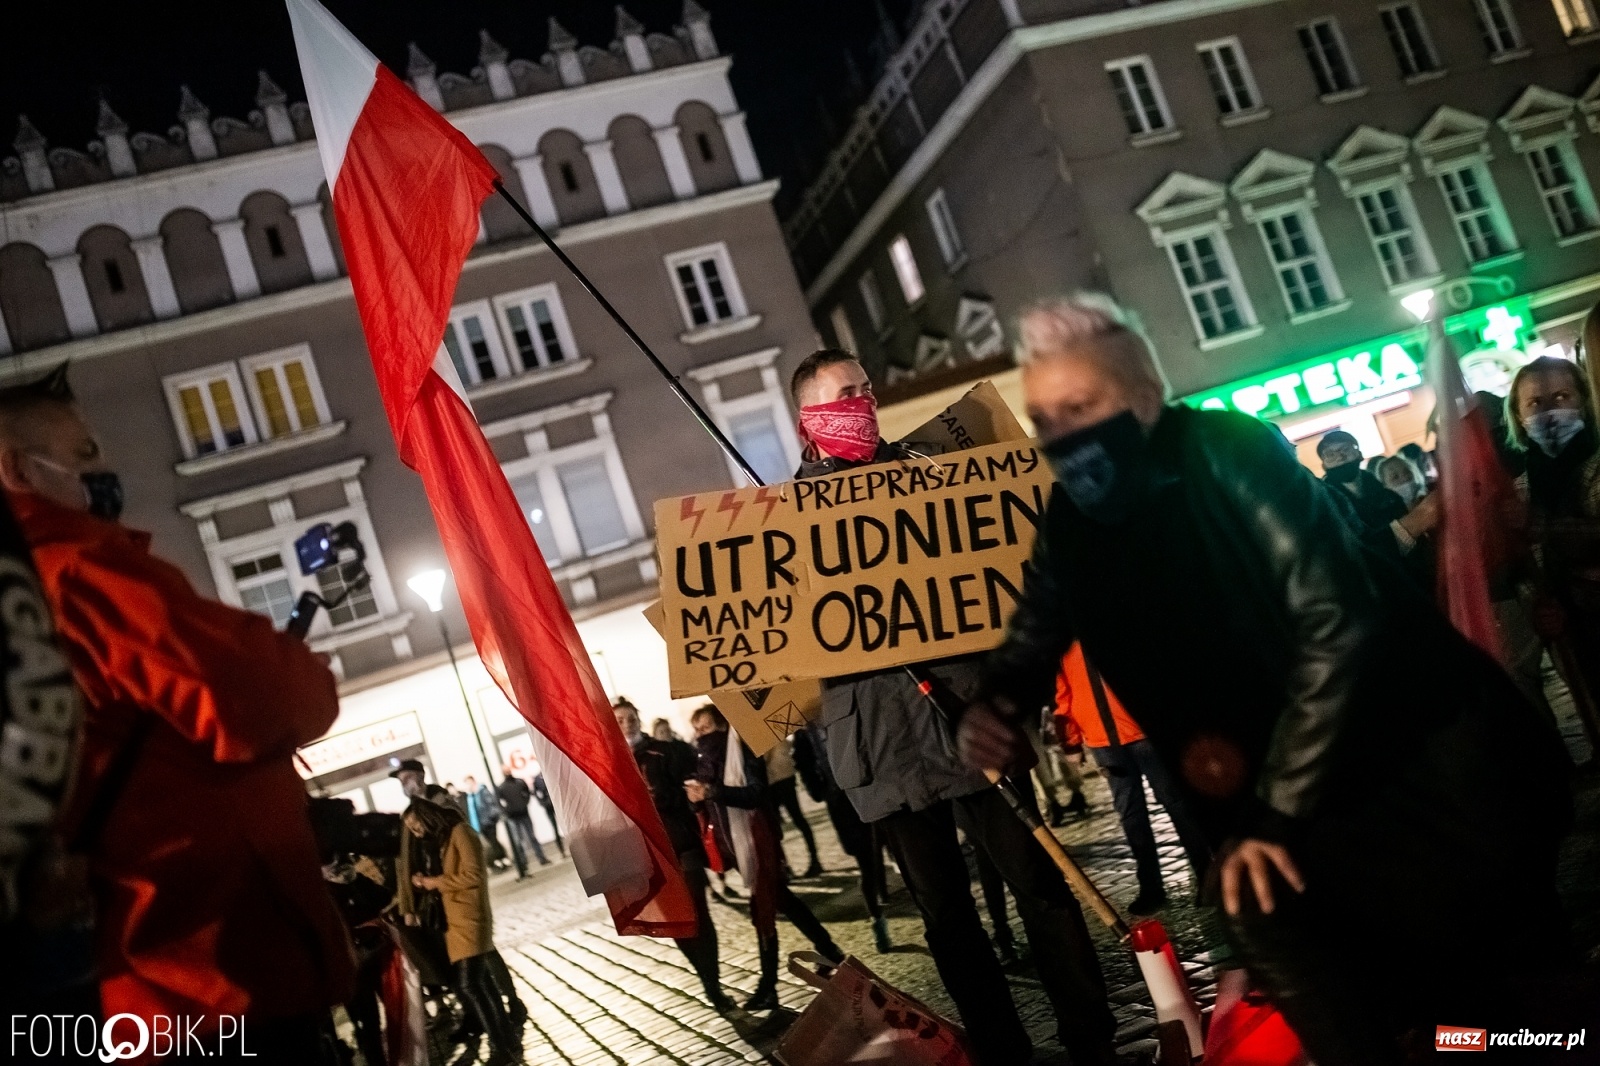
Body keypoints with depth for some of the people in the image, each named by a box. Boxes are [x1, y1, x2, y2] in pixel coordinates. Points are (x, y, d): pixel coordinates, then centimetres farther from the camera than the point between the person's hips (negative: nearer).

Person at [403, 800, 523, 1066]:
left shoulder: (460, 832, -10)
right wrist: (428, 882, 3)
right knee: (481, 981, 11)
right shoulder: (444, 839, 18)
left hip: (469, 919, -10)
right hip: (457, 920, 10)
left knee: (468, 985, -14)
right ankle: (507, 1041, 18)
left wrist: (436, 882, -11)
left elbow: (473, 875, -18)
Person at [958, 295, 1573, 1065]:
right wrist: (991, 711, -18)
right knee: (1258, 910, -13)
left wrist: (1279, 807, -22)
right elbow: (1029, 651, 7)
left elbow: (1335, 620, -22)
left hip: (1425, 748, -4)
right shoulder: (1068, 528, -3)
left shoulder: (1226, 453, -19)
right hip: (1278, 788, 4)